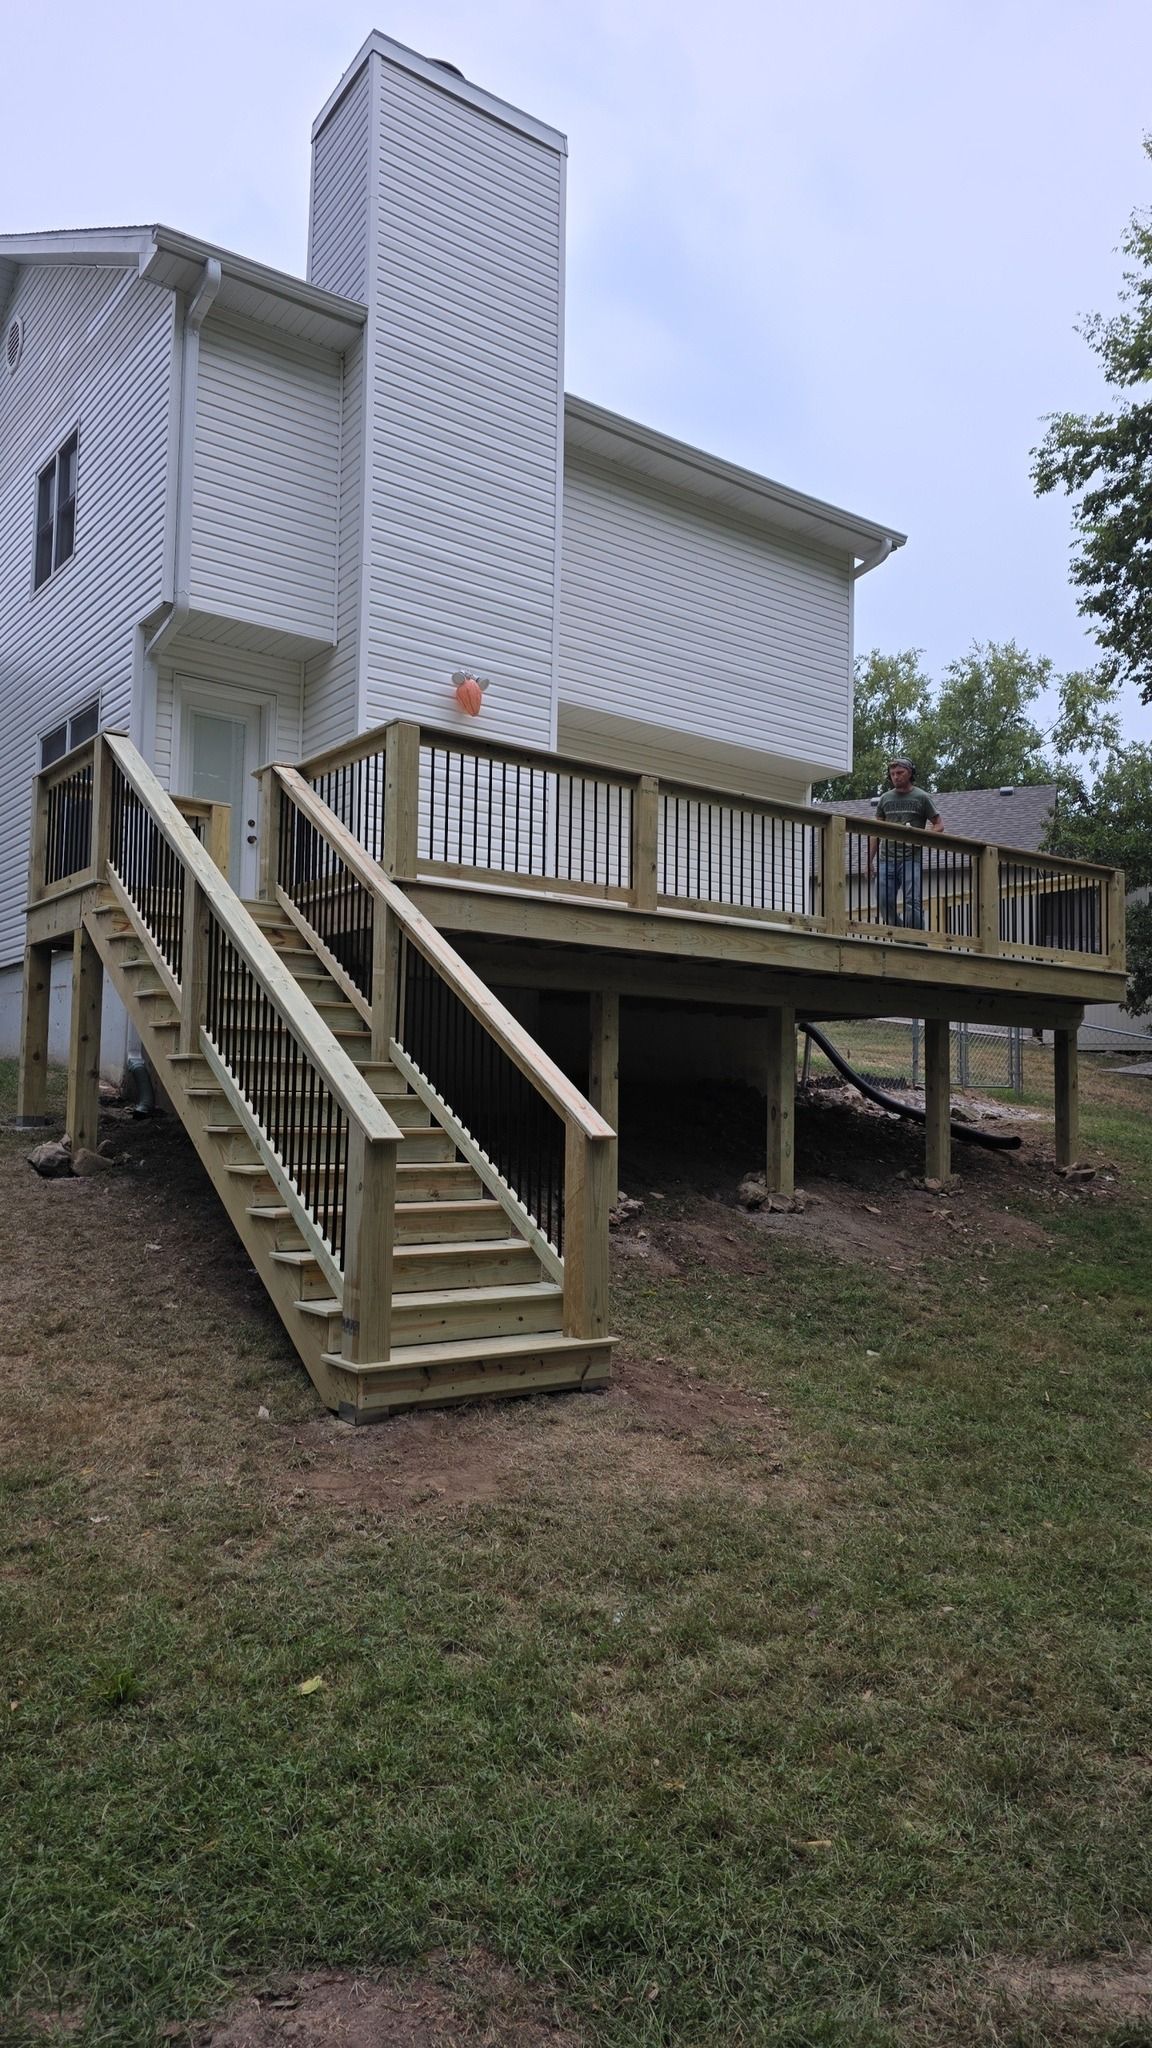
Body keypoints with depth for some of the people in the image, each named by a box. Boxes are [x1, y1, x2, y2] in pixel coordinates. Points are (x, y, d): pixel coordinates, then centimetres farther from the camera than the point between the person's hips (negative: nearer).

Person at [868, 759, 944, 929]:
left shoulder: (921, 797, 6)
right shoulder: (885, 798, 15)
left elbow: (939, 824, 7)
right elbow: (876, 831, 17)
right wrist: (870, 860, 9)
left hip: (911, 859, -4)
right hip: (887, 859, 4)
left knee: (912, 903, -12)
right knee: (884, 903, -3)